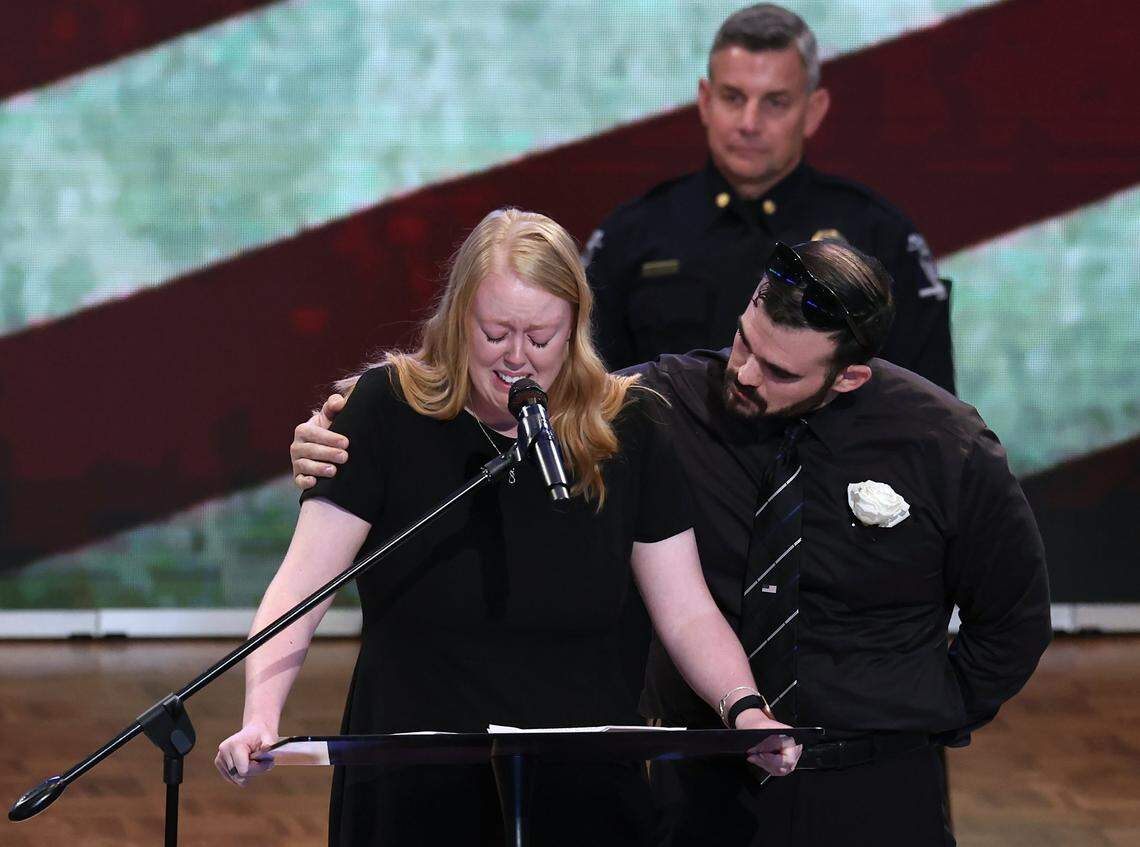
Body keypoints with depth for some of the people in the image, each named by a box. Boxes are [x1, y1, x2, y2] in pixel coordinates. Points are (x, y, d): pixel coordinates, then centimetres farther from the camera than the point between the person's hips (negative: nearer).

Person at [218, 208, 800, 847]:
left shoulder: (627, 428, 3)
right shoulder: (388, 409, -4)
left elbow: (687, 614, 4)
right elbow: (299, 589, -9)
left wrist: (745, 709, -16)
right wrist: (261, 720, -26)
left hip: (585, 791, 2)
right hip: (415, 790, -2)